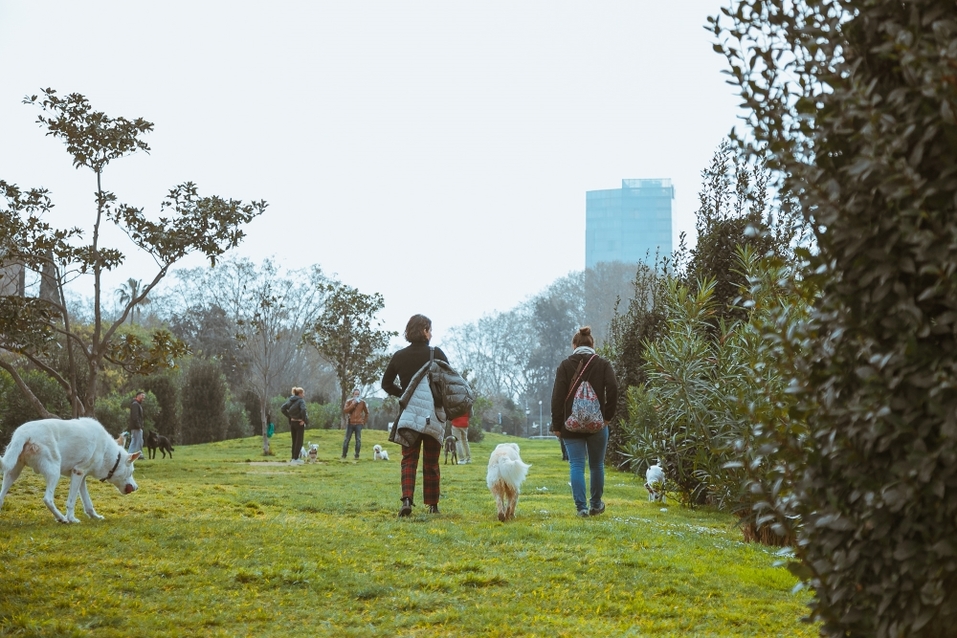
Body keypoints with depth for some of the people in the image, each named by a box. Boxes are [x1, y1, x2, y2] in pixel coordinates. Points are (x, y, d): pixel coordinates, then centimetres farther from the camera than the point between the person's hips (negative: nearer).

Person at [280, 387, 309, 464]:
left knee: (294, 441, 16)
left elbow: (282, 409, 2)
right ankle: (295, 459, -3)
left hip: (292, 422, 6)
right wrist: (304, 420, -16)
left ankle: (294, 458, 21)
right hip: (299, 423, -6)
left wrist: (289, 417, 3)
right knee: (299, 441, 1)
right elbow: (303, 410, -29)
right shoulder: (301, 400, -13)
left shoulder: (289, 400, 6)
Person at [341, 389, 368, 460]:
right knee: (347, 439, 1)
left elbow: (367, 413, 14)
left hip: (359, 424, 0)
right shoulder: (349, 402, 4)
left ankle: (357, 455, 0)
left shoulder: (362, 402, 4)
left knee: (358, 440, -5)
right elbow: (345, 410, -11)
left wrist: (364, 421, 8)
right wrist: (353, 404, -16)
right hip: (350, 423, 0)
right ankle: (344, 455, 7)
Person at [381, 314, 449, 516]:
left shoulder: (399, 356, 2)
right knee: (431, 462, 9)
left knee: (409, 459, 5)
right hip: (434, 415, -2)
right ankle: (432, 505, 12)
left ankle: (407, 499, -16)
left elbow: (386, 383, 7)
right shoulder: (436, 354, -8)